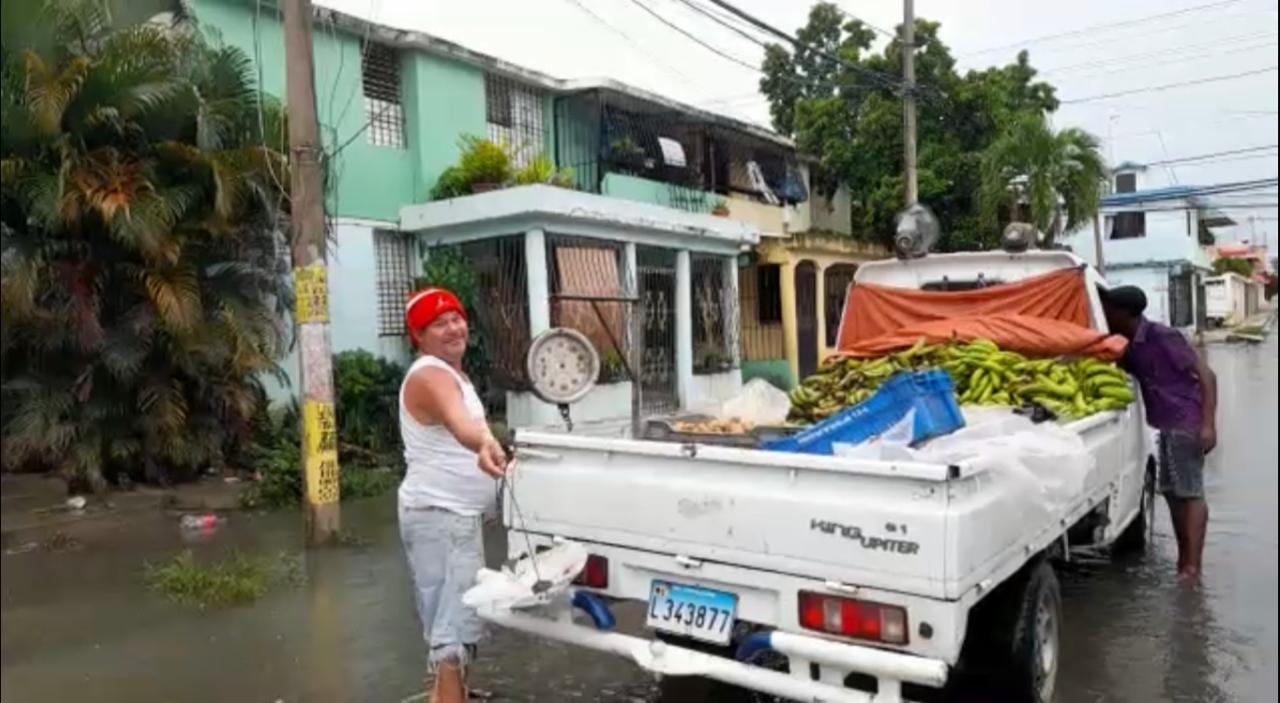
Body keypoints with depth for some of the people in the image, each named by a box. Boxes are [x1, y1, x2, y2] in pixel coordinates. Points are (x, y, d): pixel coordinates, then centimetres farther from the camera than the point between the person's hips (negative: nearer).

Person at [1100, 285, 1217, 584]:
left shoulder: (1162, 337, -16)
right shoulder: (1129, 346, 7)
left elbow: (1206, 375, -17)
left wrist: (1208, 424, -24)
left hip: (1186, 422, -9)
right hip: (1166, 424, 9)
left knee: (1190, 492, -7)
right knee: (1171, 491, 12)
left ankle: (1191, 567, -5)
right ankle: (1184, 559, 22)